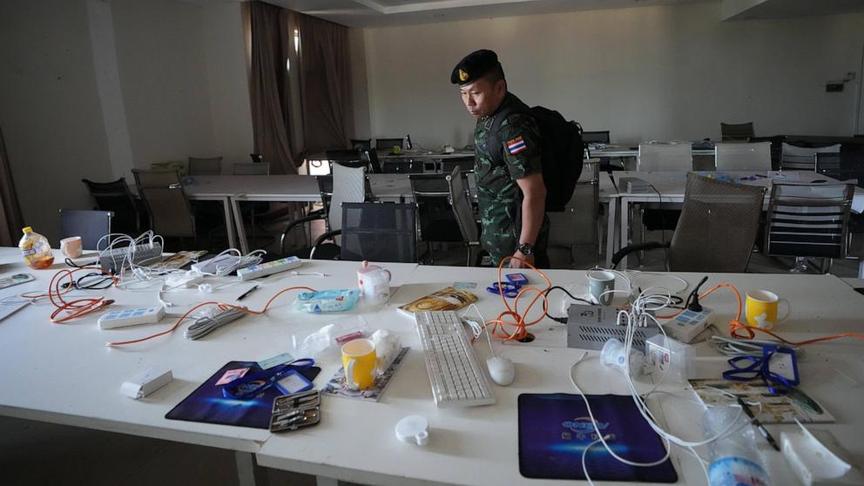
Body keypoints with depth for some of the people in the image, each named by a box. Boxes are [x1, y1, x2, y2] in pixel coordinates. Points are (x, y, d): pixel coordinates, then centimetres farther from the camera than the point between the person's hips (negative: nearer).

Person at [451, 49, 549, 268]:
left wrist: (525, 249, -24)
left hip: (514, 237, -9)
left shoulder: (513, 128, -27)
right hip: (497, 232, 9)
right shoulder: (489, 113, 3)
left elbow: (534, 194, -27)